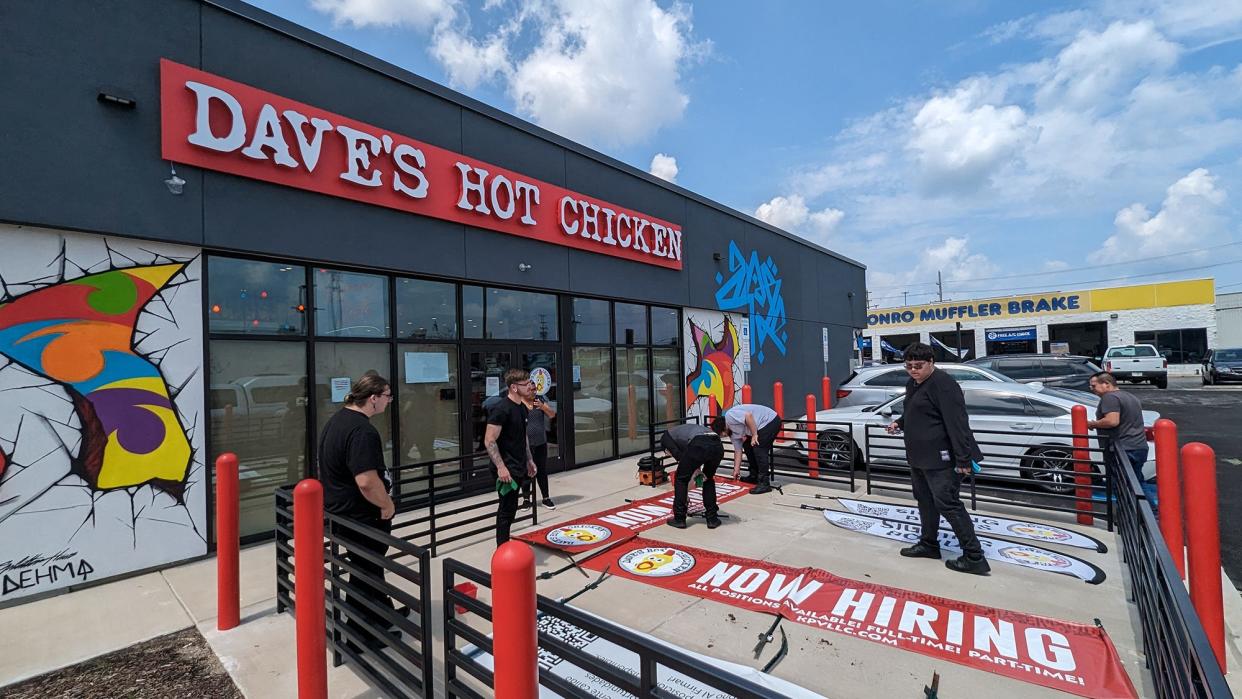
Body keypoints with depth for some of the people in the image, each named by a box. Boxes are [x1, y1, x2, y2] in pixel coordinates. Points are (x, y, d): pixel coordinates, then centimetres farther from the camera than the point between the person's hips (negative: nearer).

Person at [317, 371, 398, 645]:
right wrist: (387, 505, -16)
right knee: (366, 574, 8)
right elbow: (367, 481, -33)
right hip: (361, 517, -10)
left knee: (370, 568, 24)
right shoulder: (362, 430, -27)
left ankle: (382, 613, 41)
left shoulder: (338, 418, 8)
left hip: (340, 508, 10)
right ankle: (361, 634, 24)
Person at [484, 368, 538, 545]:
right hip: (506, 470, -9)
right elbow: (489, 441, -20)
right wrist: (501, 467, -23)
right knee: (507, 511, -2)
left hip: (519, 469, 9)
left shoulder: (522, 407, 11)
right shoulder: (501, 408, -17)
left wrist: (529, 461, 19)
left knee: (510, 510, 16)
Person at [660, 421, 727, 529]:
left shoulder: (666, 436, 28)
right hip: (718, 446, 6)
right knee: (708, 479, 31)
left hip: (699, 447, -6)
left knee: (680, 479, 19)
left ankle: (679, 519, 24)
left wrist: (696, 469, 19)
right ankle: (712, 519, 31)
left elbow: (681, 458, 12)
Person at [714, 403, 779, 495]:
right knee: (748, 446, 16)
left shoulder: (729, 416, -18)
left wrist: (754, 435, -23)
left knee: (759, 450, -16)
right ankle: (754, 476, 24)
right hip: (763, 426, 11)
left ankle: (764, 484, -13)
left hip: (771, 421, -11)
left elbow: (748, 416, -32)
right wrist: (736, 470, 19)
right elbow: (738, 451, 16)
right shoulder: (732, 432, 11)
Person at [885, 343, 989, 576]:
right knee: (925, 500, 19)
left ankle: (974, 558, 4)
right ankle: (928, 544, 33)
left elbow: (957, 423, -23)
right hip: (919, 457, 10)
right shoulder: (912, 384, 12)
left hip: (940, 459, -10)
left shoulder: (942, 384, -18)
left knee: (948, 504, -6)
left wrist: (963, 459, -26)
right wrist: (899, 423, 10)